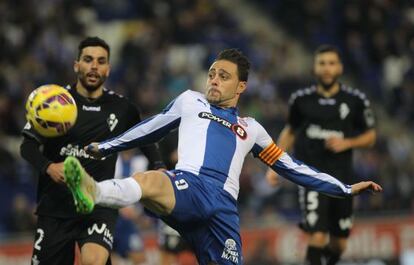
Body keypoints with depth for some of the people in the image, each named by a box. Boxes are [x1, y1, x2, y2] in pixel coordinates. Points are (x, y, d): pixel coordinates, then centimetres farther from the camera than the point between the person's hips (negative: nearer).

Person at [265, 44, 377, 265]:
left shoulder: (355, 101, 0)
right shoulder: (302, 99, 1)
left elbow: (370, 136, 9)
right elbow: (290, 131, 17)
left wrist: (347, 143, -10)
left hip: (341, 174, 2)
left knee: (338, 244, 9)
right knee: (317, 236, -17)